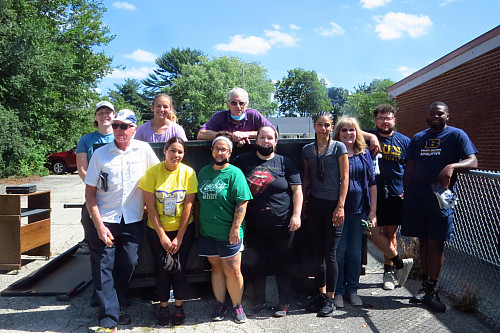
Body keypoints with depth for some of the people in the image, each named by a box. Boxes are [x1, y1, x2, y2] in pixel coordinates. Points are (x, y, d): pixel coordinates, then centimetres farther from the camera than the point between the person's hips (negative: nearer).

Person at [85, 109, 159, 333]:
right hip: (104, 220, -1)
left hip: (132, 221, 2)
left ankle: (113, 308, 28)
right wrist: (99, 225, -11)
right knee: (103, 269, -2)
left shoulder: (143, 149, -1)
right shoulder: (100, 154, -4)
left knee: (127, 266, 8)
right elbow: (89, 192, -3)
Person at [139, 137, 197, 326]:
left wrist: (179, 237, -8)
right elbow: (151, 207, -9)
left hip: (183, 229, 0)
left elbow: (188, 207, -7)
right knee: (163, 268, 3)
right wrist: (162, 236, -9)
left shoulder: (188, 173, -8)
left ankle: (179, 307, 17)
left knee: (179, 268, 0)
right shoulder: (152, 172, -10)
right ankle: (163, 306, 20)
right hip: (157, 230, 0)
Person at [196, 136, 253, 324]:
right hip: (207, 231, 4)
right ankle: (220, 303, 26)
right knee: (216, 267, 13)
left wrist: (235, 228, -16)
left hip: (228, 233, -4)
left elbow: (242, 202, -11)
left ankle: (237, 306, 18)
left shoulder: (234, 173, -6)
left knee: (232, 271, 1)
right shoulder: (203, 172, 10)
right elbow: (197, 200, 17)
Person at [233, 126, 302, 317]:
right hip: (254, 226, 2)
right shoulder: (244, 161, 7)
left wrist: (296, 215, -9)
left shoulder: (285, 163, 3)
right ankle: (259, 301, 28)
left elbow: (297, 190, 1)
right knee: (255, 265, 8)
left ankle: (284, 303, 25)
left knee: (282, 265, 8)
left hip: (282, 225, -2)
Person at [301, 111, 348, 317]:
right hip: (315, 203, 4)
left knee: (330, 252, 0)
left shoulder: (339, 147, -2)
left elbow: (344, 178, -4)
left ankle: (330, 299, 12)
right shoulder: (307, 150, 9)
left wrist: (340, 206, -11)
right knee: (316, 251, 8)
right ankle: (321, 293, 23)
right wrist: (303, 203, 11)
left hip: (333, 204, -4)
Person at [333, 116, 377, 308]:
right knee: (339, 249, 1)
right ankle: (338, 291, 13)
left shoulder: (364, 154, 8)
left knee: (355, 250, 9)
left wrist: (373, 211, 3)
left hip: (359, 209, 3)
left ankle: (352, 289, 22)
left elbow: (372, 183, 8)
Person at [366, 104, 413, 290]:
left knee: (390, 233, 10)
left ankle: (388, 271, 25)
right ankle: (400, 263, 12)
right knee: (373, 233, -7)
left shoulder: (404, 142, 7)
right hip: (373, 194, -1)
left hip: (395, 195, 1)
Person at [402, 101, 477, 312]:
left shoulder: (457, 135, 3)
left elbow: (472, 162, -8)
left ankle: (431, 291, 4)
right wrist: (407, 194, 7)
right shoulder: (418, 138, 16)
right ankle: (425, 285, 19)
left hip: (441, 197, -4)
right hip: (417, 197, 4)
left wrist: (452, 166, -27)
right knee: (423, 241, 9)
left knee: (436, 243, -3)